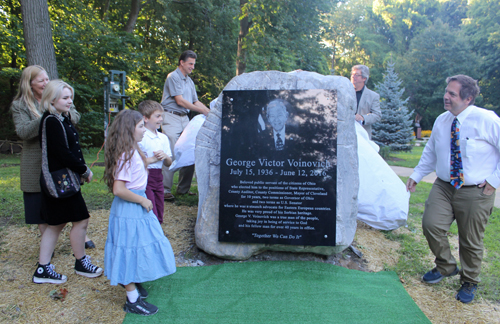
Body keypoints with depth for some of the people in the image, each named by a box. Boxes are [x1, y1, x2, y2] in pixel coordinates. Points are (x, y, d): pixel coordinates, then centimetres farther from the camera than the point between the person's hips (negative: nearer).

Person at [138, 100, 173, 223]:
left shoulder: (163, 138, 12)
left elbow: (169, 163, 14)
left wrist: (165, 156, -7)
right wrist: (153, 159, -17)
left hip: (158, 177, 7)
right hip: (144, 178, -7)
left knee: (158, 217, 12)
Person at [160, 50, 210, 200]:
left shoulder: (189, 81, 21)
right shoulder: (173, 77, -5)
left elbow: (196, 101, 22)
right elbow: (179, 101, -12)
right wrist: (202, 111, -12)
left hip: (184, 118, 8)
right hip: (171, 117, -8)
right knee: (171, 154, -12)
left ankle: (183, 188, 13)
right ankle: (165, 190, -7)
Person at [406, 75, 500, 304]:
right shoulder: (441, 120, 3)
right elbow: (430, 152, 16)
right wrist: (416, 175, 12)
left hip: (475, 192, -4)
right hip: (443, 186, 4)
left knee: (471, 241, 7)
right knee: (431, 224, -10)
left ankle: (469, 282, 34)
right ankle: (446, 266, 20)